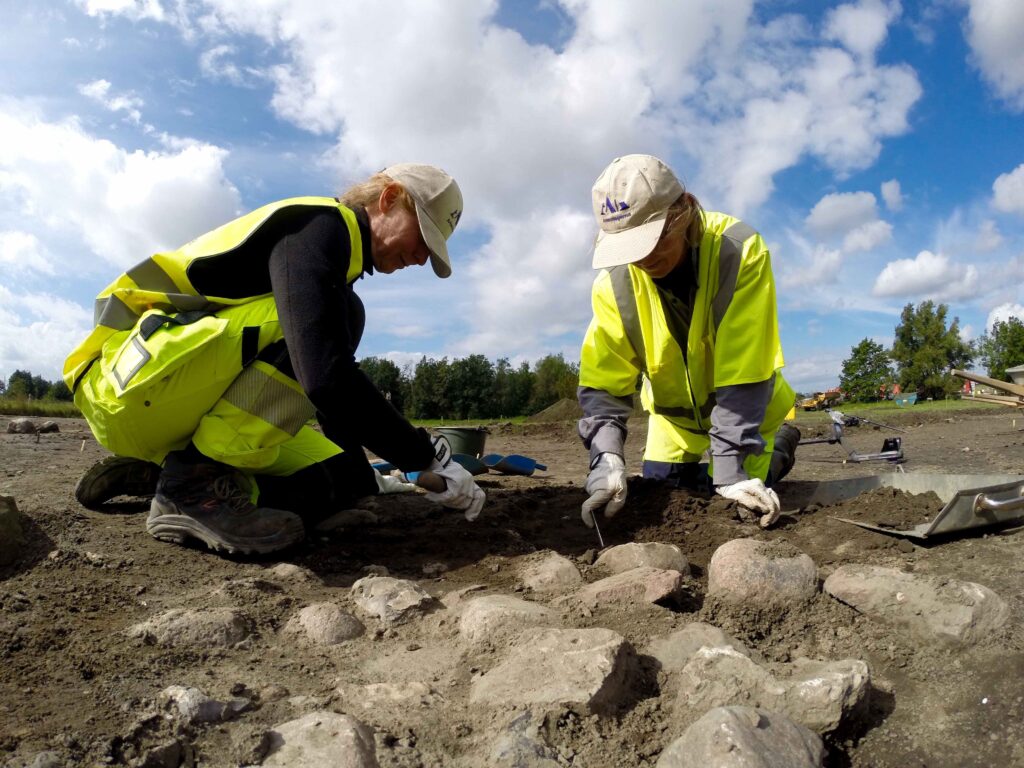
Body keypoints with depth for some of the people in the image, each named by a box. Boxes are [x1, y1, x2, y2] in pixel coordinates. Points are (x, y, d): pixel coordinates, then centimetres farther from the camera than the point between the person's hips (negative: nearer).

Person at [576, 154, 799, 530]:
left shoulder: (740, 249, -33)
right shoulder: (614, 283, -24)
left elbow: (743, 371, -35)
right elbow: (602, 384, -24)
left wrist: (731, 471, -39)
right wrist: (607, 461, -41)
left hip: (747, 403, -3)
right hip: (674, 408, 3)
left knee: (740, 500, -10)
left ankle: (779, 445, 21)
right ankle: (700, 455, 33)